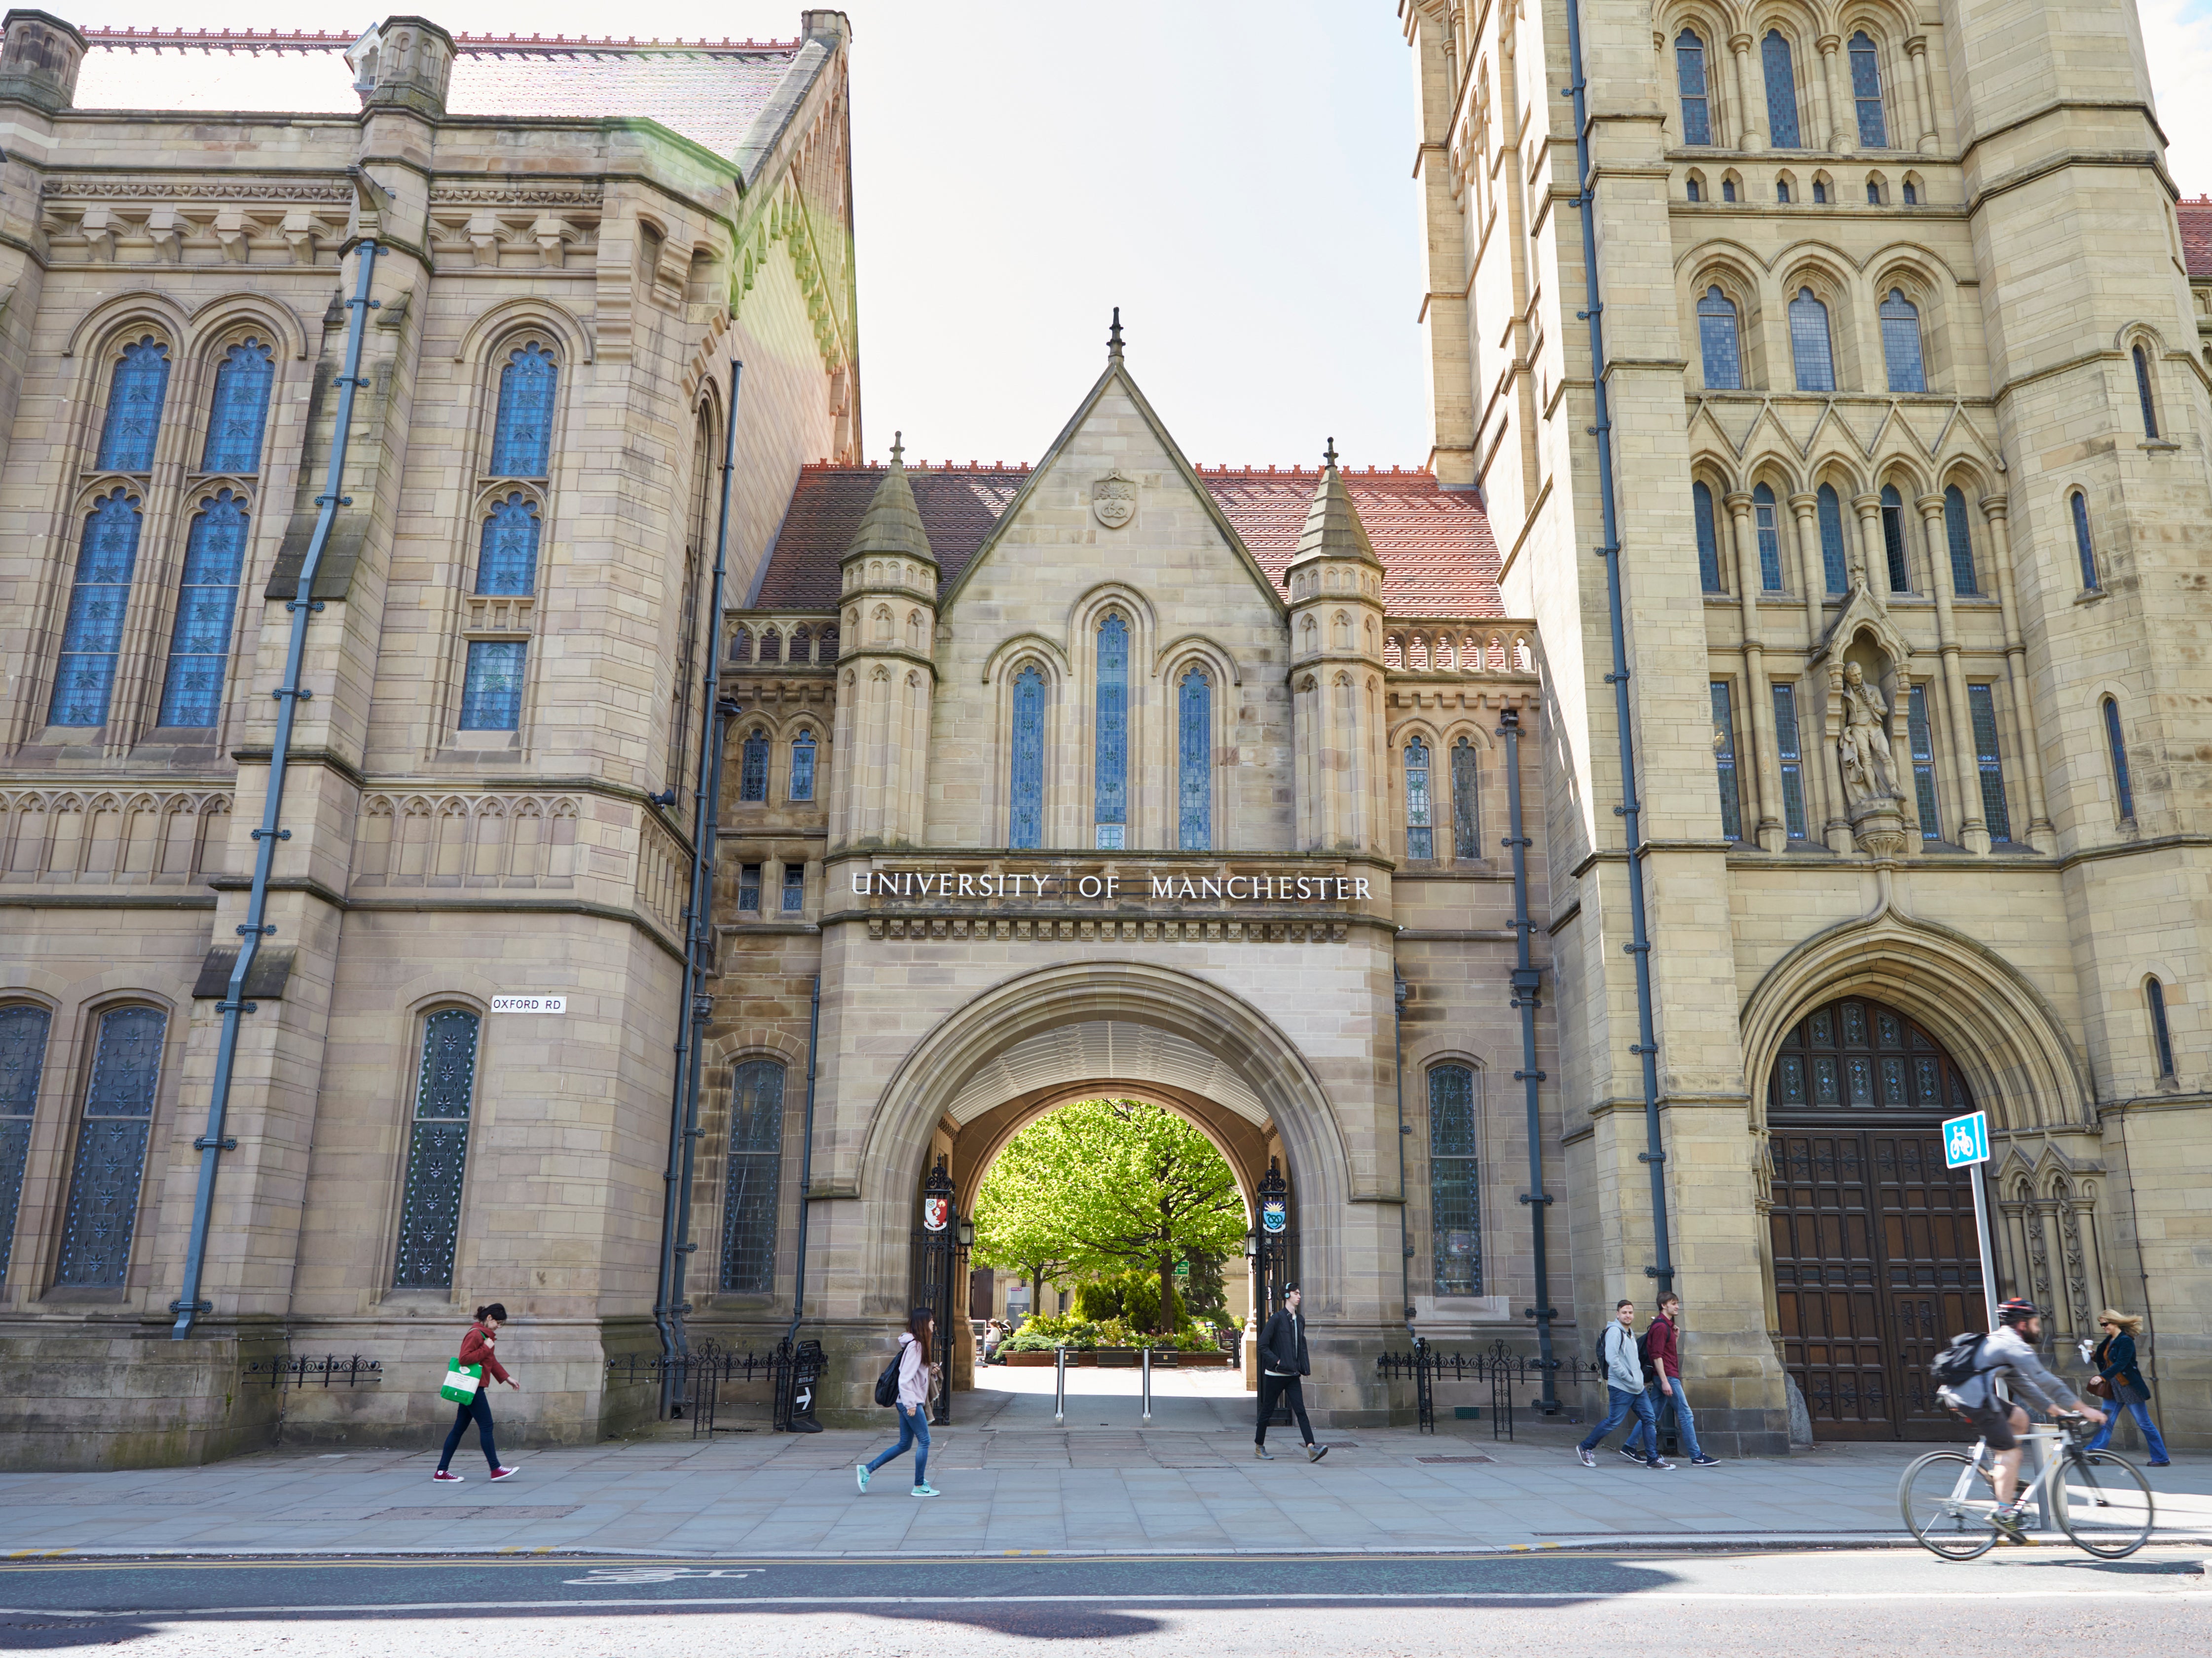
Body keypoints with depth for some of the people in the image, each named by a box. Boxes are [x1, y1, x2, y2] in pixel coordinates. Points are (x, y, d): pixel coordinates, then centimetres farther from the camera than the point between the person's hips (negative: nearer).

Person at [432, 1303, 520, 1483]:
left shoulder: (484, 1335, 18)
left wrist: (507, 1378, 24)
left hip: (472, 1389, 10)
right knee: (486, 1426, -7)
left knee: (459, 1428, 10)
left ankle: (442, 1472, 12)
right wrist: (486, 1348, -19)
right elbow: (464, 1358, -24)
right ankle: (496, 1469, -4)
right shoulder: (475, 1334, -14)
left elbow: (492, 1362, 26)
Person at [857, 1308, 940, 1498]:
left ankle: (867, 1469, 16)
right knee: (924, 1441, -3)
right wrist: (911, 1404, -22)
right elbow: (905, 1378, -21)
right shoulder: (914, 1346, -17)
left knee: (904, 1444, 13)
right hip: (910, 1402, -10)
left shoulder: (920, 1345, 14)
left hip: (910, 1402, 10)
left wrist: (932, 1371, 4)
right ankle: (919, 1486, 5)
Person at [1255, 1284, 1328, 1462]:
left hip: (1293, 1374, 5)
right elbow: (1263, 1345, -11)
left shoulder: (1300, 1319, 11)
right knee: (1267, 1411, 6)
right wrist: (1277, 1361, -17)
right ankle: (1259, 1446, 20)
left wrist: (1304, 1367, 9)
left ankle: (1311, 1448, -15)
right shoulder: (1277, 1319, -10)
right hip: (1275, 1374, -5)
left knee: (1300, 1411, -6)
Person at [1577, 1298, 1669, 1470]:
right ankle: (1585, 1448, 7)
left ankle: (1654, 1459, 11)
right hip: (1621, 1388, -9)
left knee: (1649, 1419, 5)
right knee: (1614, 1421, -6)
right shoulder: (1614, 1332, -12)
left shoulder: (1630, 1333, 18)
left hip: (1637, 1388, 9)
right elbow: (1612, 1359, -21)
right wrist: (1629, 1379, -18)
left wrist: (1639, 1378, 13)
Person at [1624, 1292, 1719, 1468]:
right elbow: (1657, 1355, -19)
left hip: (1666, 1377, 10)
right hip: (1667, 1376, -10)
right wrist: (1665, 1381, -22)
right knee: (1686, 1415, -6)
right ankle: (1697, 1457, -3)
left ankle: (1629, 1446, 13)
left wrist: (1675, 1337, 10)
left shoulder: (1666, 1325, 18)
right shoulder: (1661, 1326, -13)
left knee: (1652, 1416, 11)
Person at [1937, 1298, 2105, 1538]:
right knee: (2011, 1451, -3)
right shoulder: (2014, 1346, -5)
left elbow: (2023, 1382, 29)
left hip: (1957, 1397, 10)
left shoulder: (1997, 1341, 25)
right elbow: (2045, 1381, -9)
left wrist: (2053, 1407, 26)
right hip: (1975, 1400, -10)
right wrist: (2084, 1409, -3)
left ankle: (2001, 1476, 19)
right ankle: (2004, 1514, -7)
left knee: (2019, 1418, 22)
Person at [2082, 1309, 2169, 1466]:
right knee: (2106, 1422, 3)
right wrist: (2094, 1357, 2)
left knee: (2144, 1423, 1)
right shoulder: (2109, 1341, 10)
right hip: (2114, 1388, 8)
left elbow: (2120, 1364, -24)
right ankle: (2092, 1453, -1)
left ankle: (2161, 1458, 13)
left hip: (2130, 1388, -8)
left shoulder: (2125, 1341, -15)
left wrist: (2102, 1377, -31)